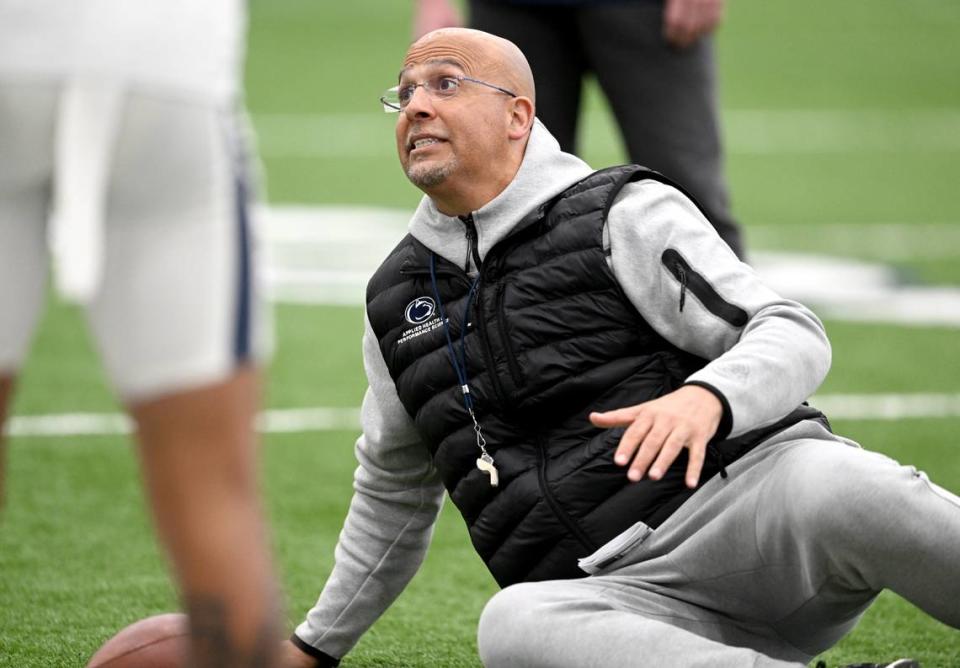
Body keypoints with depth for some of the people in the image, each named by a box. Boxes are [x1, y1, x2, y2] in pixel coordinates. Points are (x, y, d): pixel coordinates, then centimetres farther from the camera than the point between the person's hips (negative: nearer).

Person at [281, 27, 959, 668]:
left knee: (836, 490, -39)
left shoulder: (623, 217, 5)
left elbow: (793, 335, -5)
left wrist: (706, 399, -27)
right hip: (623, 600, 4)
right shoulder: (395, 301, 21)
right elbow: (394, 490, 36)